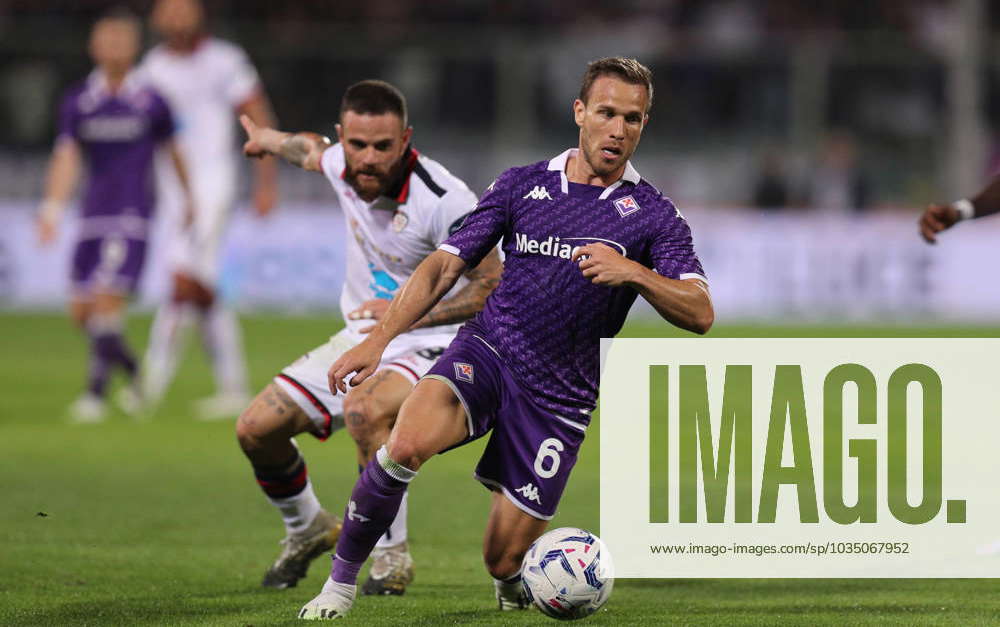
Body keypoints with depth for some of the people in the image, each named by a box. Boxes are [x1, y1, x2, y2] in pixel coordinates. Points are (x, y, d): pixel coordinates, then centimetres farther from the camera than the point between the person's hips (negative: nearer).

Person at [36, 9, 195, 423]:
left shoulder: (150, 101, -1)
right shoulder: (77, 102, 5)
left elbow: (174, 151, 12)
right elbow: (67, 158, 0)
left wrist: (189, 200, 21)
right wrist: (52, 209, -13)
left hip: (132, 215, -4)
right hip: (93, 216, 4)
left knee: (108, 301, -17)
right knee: (81, 312, 3)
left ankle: (95, 393, -10)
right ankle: (130, 370, 27)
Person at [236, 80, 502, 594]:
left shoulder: (443, 201, -26)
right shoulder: (342, 165, -8)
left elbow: (494, 287, -19)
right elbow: (313, 150, 19)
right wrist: (269, 140, 40)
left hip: (433, 346, -7)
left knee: (365, 409, -37)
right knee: (256, 429, 0)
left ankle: (392, 555, -18)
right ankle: (309, 531, 29)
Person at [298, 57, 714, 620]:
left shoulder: (653, 215, 1)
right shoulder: (521, 186, 8)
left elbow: (700, 314, -10)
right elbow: (444, 266, 8)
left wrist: (634, 272, -27)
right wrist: (379, 340, -3)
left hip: (561, 397, 0)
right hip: (486, 355, 0)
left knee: (505, 558, -4)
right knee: (408, 443, -32)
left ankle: (515, 580, 35)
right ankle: (341, 583, -16)